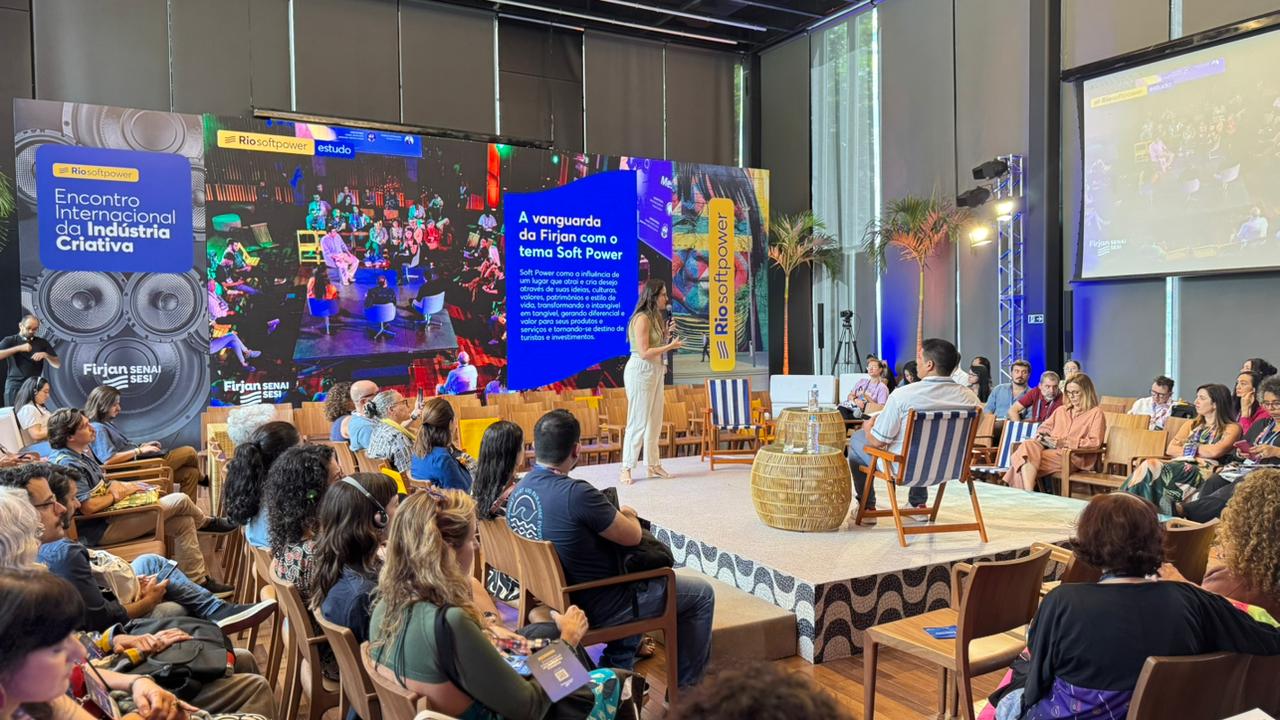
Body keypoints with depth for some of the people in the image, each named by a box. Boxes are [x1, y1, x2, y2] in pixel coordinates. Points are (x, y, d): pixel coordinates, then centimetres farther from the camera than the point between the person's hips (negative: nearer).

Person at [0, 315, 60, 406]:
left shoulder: (42, 343, 13)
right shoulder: (10, 341, 8)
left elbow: (57, 365, 9)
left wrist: (45, 355, -9)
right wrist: (19, 348, -16)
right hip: (14, 387, -1)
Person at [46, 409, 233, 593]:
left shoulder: (84, 449, 6)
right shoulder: (68, 464, -25)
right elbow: (88, 507, -30)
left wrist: (116, 485, -2)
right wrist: (118, 495, -13)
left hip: (109, 512, 10)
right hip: (100, 529, -10)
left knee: (184, 522, 4)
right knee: (180, 501, -8)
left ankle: (198, 581, 14)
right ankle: (205, 522, 25)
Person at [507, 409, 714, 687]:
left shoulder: (520, 488, -4)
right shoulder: (575, 494, -32)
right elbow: (632, 536, -19)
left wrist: (615, 515, 6)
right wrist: (629, 515, 2)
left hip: (559, 597, 9)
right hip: (599, 608, -9)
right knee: (702, 594, 8)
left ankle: (619, 667, 41)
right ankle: (685, 686, 26)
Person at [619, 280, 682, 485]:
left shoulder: (654, 317, 14)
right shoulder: (642, 318, -15)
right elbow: (644, 353, -19)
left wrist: (666, 333, 6)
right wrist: (670, 346, -14)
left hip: (655, 371, 9)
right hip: (640, 371, -9)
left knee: (655, 421, 12)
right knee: (638, 421, -6)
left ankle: (653, 464, 21)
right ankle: (626, 469, 1)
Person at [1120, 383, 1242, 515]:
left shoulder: (1231, 428, 12)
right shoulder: (1191, 425, 29)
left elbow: (1215, 451, -8)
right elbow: (1170, 449, 15)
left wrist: (1187, 447, 7)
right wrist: (1195, 454, 0)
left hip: (1204, 472, -5)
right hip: (1179, 466, 5)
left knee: (1152, 466, -34)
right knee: (1149, 464, -32)